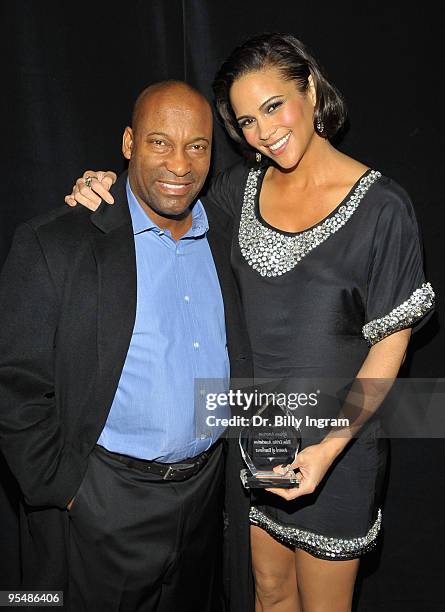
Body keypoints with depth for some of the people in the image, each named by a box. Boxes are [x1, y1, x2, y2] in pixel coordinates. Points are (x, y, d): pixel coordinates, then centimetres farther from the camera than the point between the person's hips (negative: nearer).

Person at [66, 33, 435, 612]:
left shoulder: (380, 206, -16)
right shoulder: (242, 185, -1)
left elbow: (392, 341, -12)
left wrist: (333, 445, -22)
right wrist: (106, 192, -9)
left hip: (333, 440, -3)